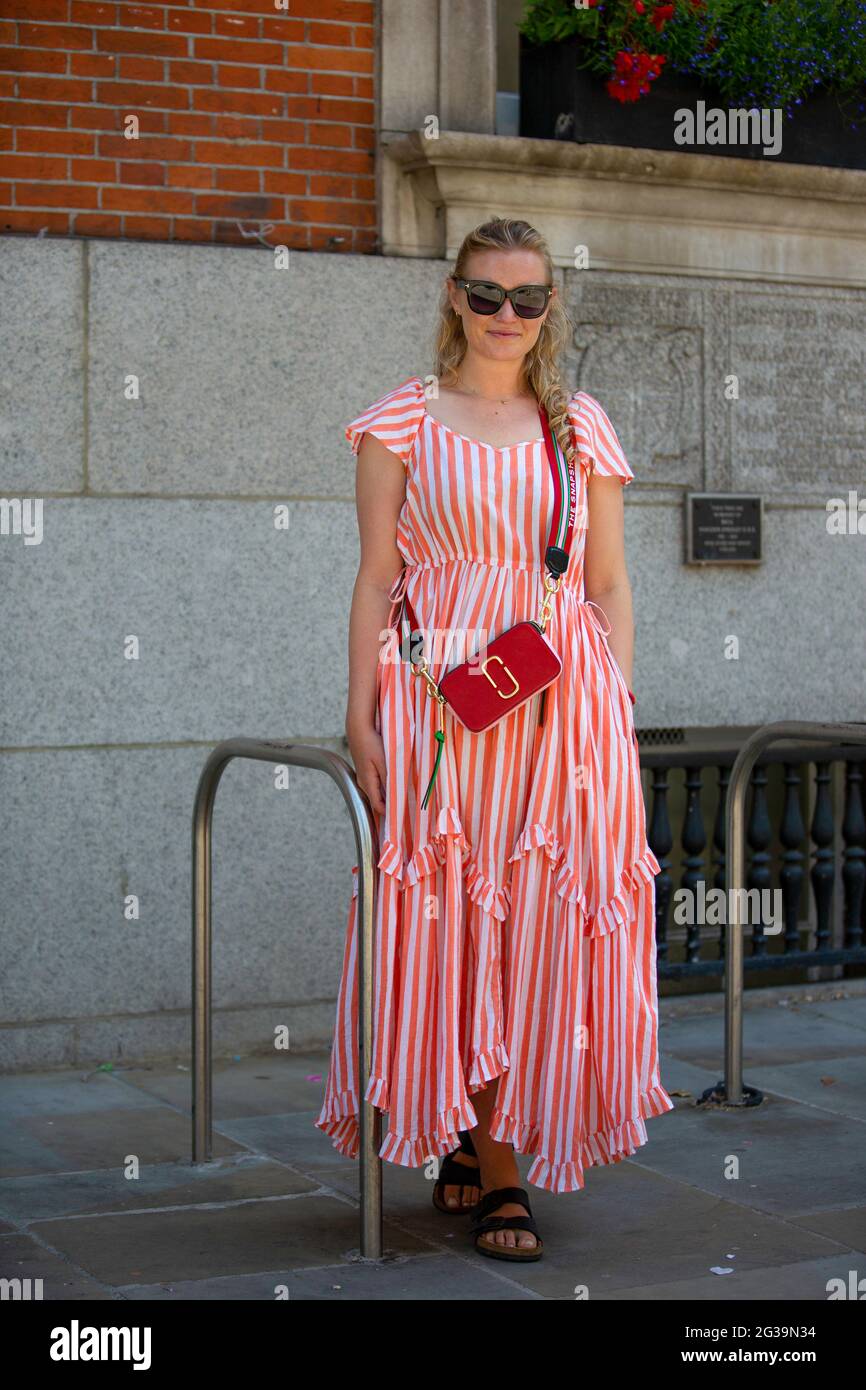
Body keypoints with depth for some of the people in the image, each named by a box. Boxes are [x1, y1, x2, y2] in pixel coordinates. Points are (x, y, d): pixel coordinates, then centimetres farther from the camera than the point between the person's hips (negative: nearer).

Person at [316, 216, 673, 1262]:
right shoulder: (404, 421, 6)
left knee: (546, 926, 1)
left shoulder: (581, 427, 12)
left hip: (564, 705, 2)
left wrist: (617, 708, 2)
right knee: (451, 923, 0)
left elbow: (609, 585, 12)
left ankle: (480, 1141, 16)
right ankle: (493, 1169, 12)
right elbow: (377, 577, 3)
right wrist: (361, 714, -4)